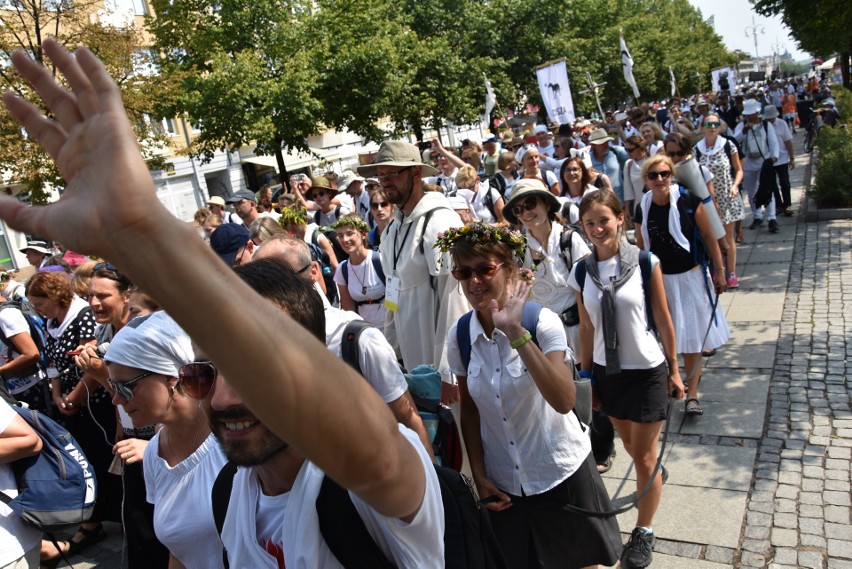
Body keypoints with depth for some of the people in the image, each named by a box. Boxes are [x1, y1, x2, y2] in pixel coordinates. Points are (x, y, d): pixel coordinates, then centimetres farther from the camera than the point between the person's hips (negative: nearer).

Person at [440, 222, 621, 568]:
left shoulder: (542, 322, -19)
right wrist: (479, 475, 0)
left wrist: (515, 331, -37)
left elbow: (563, 401, -33)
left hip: (559, 473, -2)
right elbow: (469, 410, 2)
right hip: (502, 483, 3)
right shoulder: (459, 335, -9)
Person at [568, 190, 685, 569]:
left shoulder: (644, 263, -13)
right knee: (630, 446, 20)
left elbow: (663, 320, -7)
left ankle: (644, 531, 27)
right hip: (607, 372, 3)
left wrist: (674, 370, -2)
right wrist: (585, 376, 7)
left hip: (647, 371, -3)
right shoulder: (582, 272, -4)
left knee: (644, 456, 7)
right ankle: (648, 488, 49)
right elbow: (586, 328, 3)